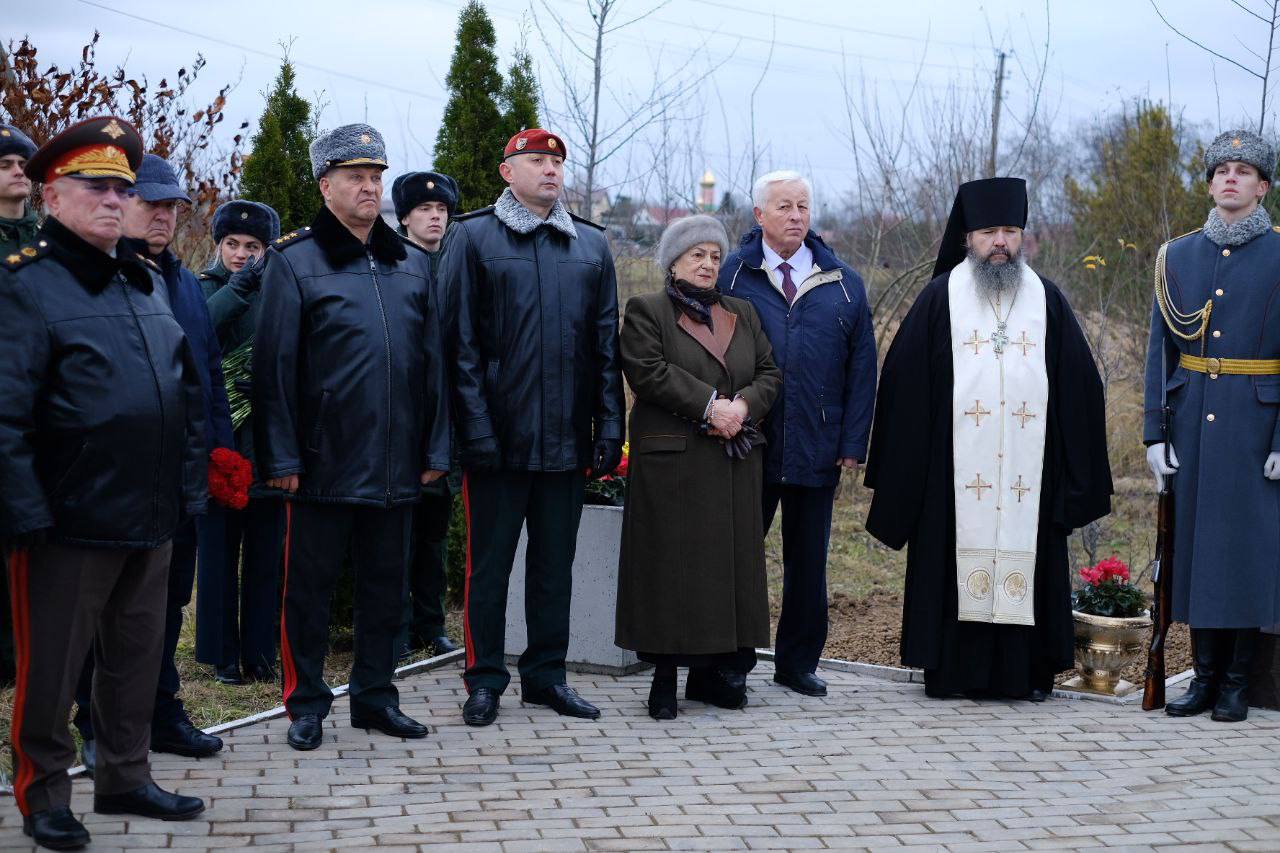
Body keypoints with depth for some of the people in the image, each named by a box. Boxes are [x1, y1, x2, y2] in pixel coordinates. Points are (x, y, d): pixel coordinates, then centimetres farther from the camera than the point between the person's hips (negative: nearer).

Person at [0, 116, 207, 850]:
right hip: (70, 522, -7)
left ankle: (126, 777, 30)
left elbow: (190, 390, 17)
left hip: (152, 517, 7)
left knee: (140, 655, 16)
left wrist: (189, 486, 12)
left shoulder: (150, 281, 12)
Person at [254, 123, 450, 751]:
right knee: (309, 585, 5)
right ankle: (306, 705, 17)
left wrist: (434, 449, 7)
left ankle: (374, 696, 24)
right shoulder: (294, 261, -4)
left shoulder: (411, 264, 11)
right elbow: (274, 365, -7)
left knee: (386, 582, 12)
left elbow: (432, 361, 11)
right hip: (322, 461, -4)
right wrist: (281, 456, -11)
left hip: (395, 463, 4)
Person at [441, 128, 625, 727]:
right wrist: (476, 425, -12)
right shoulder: (473, 238, 0)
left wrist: (609, 426, 4)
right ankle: (485, 680, 14)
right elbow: (460, 341, -5)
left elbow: (607, 344, 12)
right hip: (498, 436, -4)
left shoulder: (591, 245, 12)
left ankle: (547, 674, 21)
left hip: (567, 438, 4)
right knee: (489, 562, 4)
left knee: (555, 562, 11)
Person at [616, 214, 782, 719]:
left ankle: (711, 671, 12)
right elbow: (649, 372, -12)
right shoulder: (646, 312, 2)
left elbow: (771, 373, 11)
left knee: (730, 561, 4)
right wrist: (709, 404, -17)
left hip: (735, 464, 5)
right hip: (672, 464, -5)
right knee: (670, 565, -4)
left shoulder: (743, 314, 17)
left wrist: (743, 406, -9)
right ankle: (664, 677, 2)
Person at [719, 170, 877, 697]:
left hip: (818, 451, 2)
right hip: (746, 449, -2)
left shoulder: (843, 283, 7)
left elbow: (862, 369, 7)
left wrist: (853, 444, 0)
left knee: (808, 561, 10)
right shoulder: (730, 277, 1)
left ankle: (798, 664, 21)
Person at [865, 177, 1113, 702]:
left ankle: (1027, 673, 11)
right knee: (957, 563, 0)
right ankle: (951, 672, 8)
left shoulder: (1047, 300, 9)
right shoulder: (940, 298, 4)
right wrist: (902, 470, -2)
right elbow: (904, 380, 2)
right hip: (955, 469, -1)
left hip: (1028, 470, 2)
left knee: (1026, 561, 2)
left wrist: (1077, 475, 5)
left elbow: (1079, 383, 10)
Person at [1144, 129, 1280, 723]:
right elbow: (1160, 350, 9)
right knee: (1195, 538, 6)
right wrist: (1154, 432, 2)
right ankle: (1205, 675, 16)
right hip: (1192, 422, 3)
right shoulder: (1176, 257, 9)